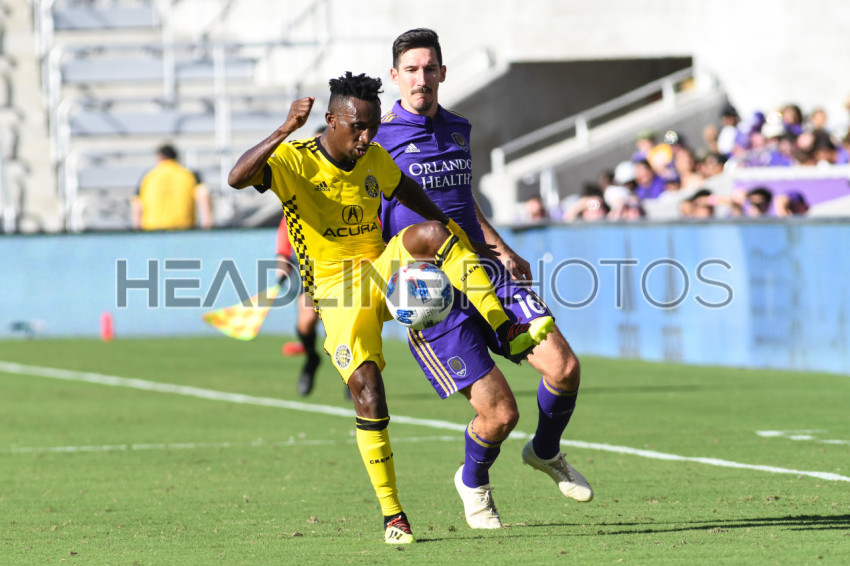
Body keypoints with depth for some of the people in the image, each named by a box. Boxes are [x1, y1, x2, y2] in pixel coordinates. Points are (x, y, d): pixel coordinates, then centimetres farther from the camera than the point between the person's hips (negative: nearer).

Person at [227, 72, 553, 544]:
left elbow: (408, 192, 24)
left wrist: (465, 244, 24)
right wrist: (285, 131, -42)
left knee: (432, 233, -27)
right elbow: (237, 178, -31)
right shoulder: (294, 161, -13)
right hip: (336, 291, -4)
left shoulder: (375, 160, 3)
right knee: (367, 390, -21)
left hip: (384, 273, 4)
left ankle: (509, 335, -27)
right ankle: (393, 516, -11)